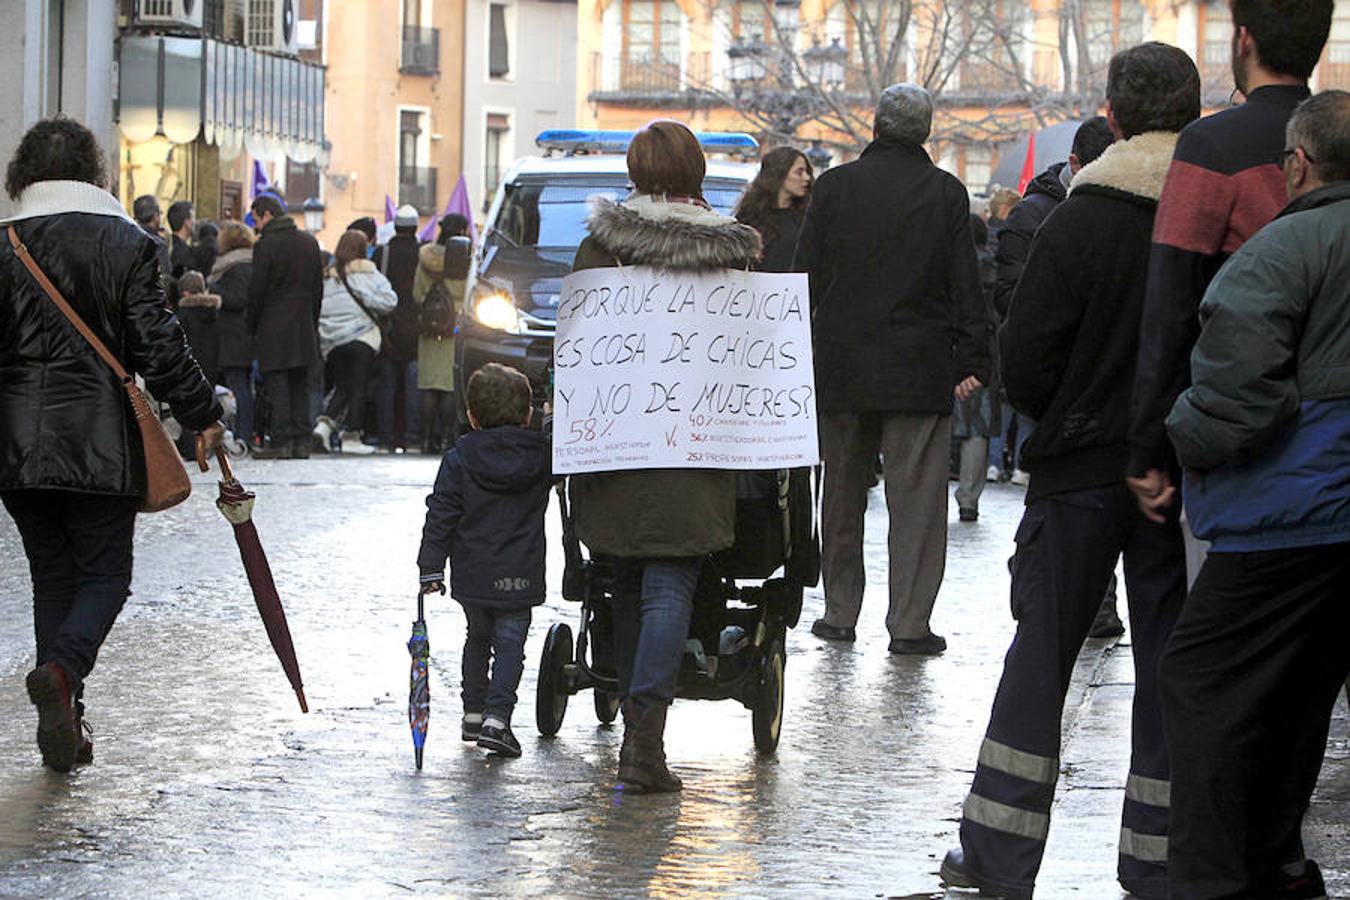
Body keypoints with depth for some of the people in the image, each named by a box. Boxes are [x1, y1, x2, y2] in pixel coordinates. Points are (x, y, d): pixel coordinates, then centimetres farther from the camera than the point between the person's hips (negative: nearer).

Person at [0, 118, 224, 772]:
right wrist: (203, 416, 4)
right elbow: (157, 343, -6)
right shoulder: (127, 244, -3)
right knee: (105, 573, 7)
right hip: (100, 442, -2)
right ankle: (62, 671, -22)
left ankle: (63, 723, 10)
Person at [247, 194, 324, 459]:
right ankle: (301, 441, 9)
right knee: (300, 385, 9)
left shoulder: (265, 245, -11)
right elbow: (318, 287, 12)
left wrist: (252, 327, 0)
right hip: (303, 326, 6)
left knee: (276, 387, -3)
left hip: (274, 326, -6)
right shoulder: (309, 243, 8)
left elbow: (256, 290, -10)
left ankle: (281, 442, -6)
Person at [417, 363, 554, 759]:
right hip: (520, 574, -2)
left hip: (472, 575, 2)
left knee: (478, 638, 21)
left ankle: (473, 713, 27)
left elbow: (441, 514, -5)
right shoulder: (543, 454, -5)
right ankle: (497, 718, -14)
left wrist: (431, 567, -2)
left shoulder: (459, 458, -3)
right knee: (510, 644, 2)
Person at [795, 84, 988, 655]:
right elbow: (966, 284, -3)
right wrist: (972, 362, 2)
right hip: (920, 369, -2)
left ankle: (840, 613, 18)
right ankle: (910, 622, -3)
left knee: (842, 495, 13)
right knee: (916, 498, 0)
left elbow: (806, 278, 4)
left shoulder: (834, 186, 1)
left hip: (842, 368, 2)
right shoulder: (947, 193, -3)